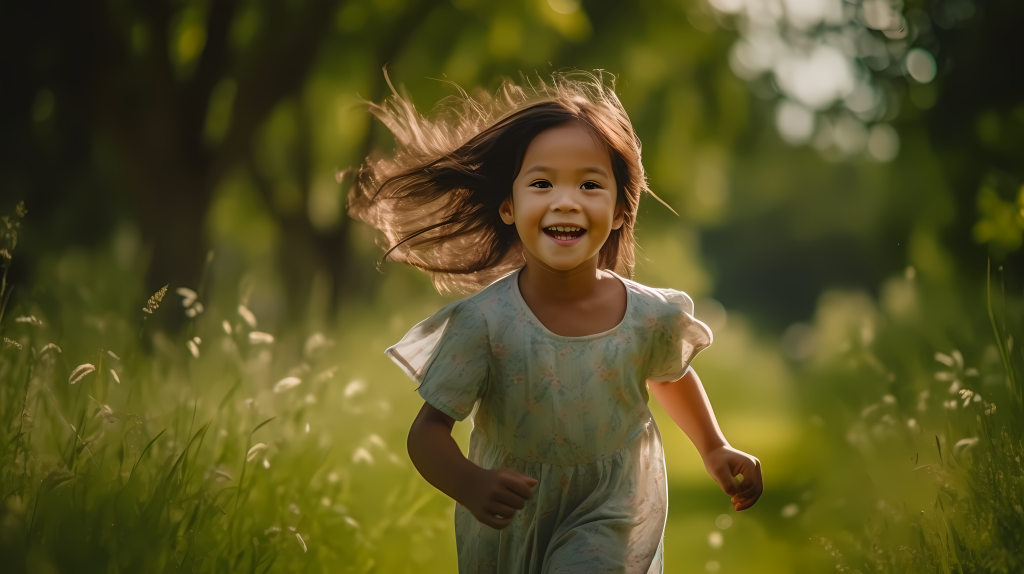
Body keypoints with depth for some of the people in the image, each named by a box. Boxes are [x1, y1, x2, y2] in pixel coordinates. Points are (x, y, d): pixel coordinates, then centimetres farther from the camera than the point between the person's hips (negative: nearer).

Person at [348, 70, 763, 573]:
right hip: (509, 522, 0)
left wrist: (714, 449, 13)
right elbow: (429, 430, -19)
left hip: (608, 517, 0)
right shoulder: (484, 321, -22)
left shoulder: (650, 318, -15)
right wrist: (469, 485, -37)